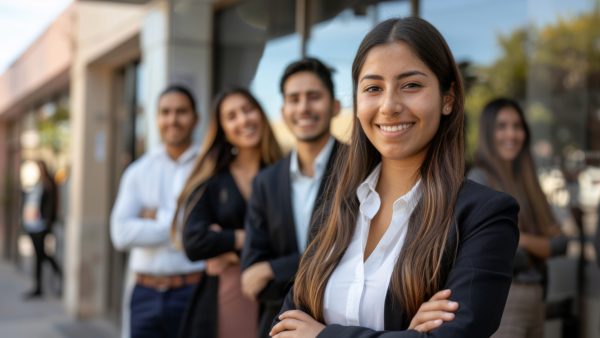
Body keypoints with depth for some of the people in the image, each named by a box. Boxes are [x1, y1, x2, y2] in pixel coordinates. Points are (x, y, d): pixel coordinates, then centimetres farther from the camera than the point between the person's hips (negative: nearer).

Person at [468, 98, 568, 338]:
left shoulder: (526, 181, 13)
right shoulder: (479, 179, -9)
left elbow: (559, 241, 7)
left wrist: (523, 240, -10)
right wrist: (541, 247, -1)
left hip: (534, 296, 8)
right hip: (501, 298, -7)